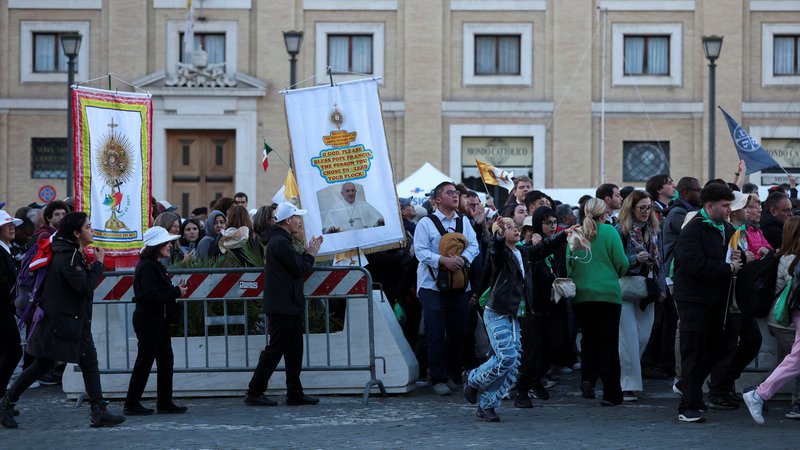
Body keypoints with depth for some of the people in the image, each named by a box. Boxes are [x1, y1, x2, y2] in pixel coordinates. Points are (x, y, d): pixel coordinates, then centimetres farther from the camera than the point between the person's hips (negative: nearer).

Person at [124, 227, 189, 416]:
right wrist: (176, 292, -16)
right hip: (148, 320, -10)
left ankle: (165, 403, 14)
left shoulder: (155, 265, 15)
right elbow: (152, 296, -24)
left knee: (165, 360, 9)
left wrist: (175, 290, 5)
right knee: (145, 361, -3)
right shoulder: (147, 267, -17)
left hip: (158, 320, 10)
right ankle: (131, 405, 5)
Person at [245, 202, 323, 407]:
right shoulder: (280, 242, -17)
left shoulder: (281, 240, 17)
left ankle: (295, 394, 16)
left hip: (288, 306, 11)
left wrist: (307, 253, 9)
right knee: (275, 349, -6)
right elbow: (299, 269, -18)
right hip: (282, 307, -11)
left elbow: (297, 266, 19)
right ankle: (254, 393, -1)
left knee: (294, 350, 12)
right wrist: (310, 255, -2)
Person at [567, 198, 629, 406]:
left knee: (589, 338, 17)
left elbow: (568, 264, 4)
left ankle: (588, 378, -4)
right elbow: (622, 263, -6)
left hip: (581, 295, 3)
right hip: (608, 294, -3)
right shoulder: (609, 231, -5)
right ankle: (611, 393, 1)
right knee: (608, 342, 2)